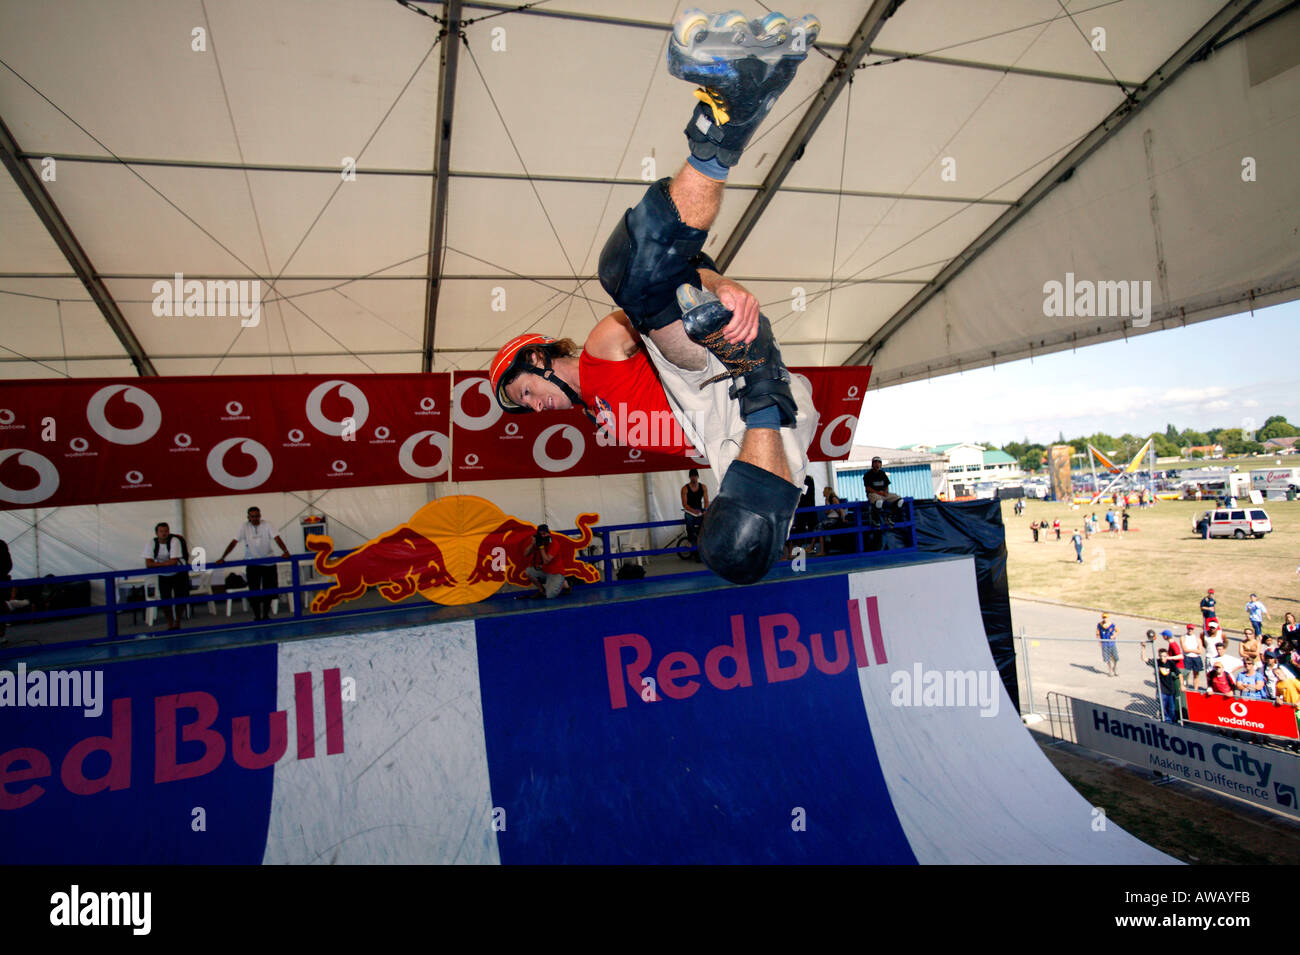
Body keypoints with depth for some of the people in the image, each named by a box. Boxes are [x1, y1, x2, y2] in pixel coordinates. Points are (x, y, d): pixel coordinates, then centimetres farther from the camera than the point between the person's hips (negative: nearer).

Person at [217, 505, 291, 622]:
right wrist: (222, 558, -17)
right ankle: (257, 616, 11)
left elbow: (277, 539, -14)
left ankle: (266, 615, 20)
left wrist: (285, 551, -30)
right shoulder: (245, 527, -3)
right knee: (254, 591, -2)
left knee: (269, 590, 5)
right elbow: (233, 542, -8)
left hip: (268, 563, 0)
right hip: (252, 564, 0)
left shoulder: (266, 526, -4)